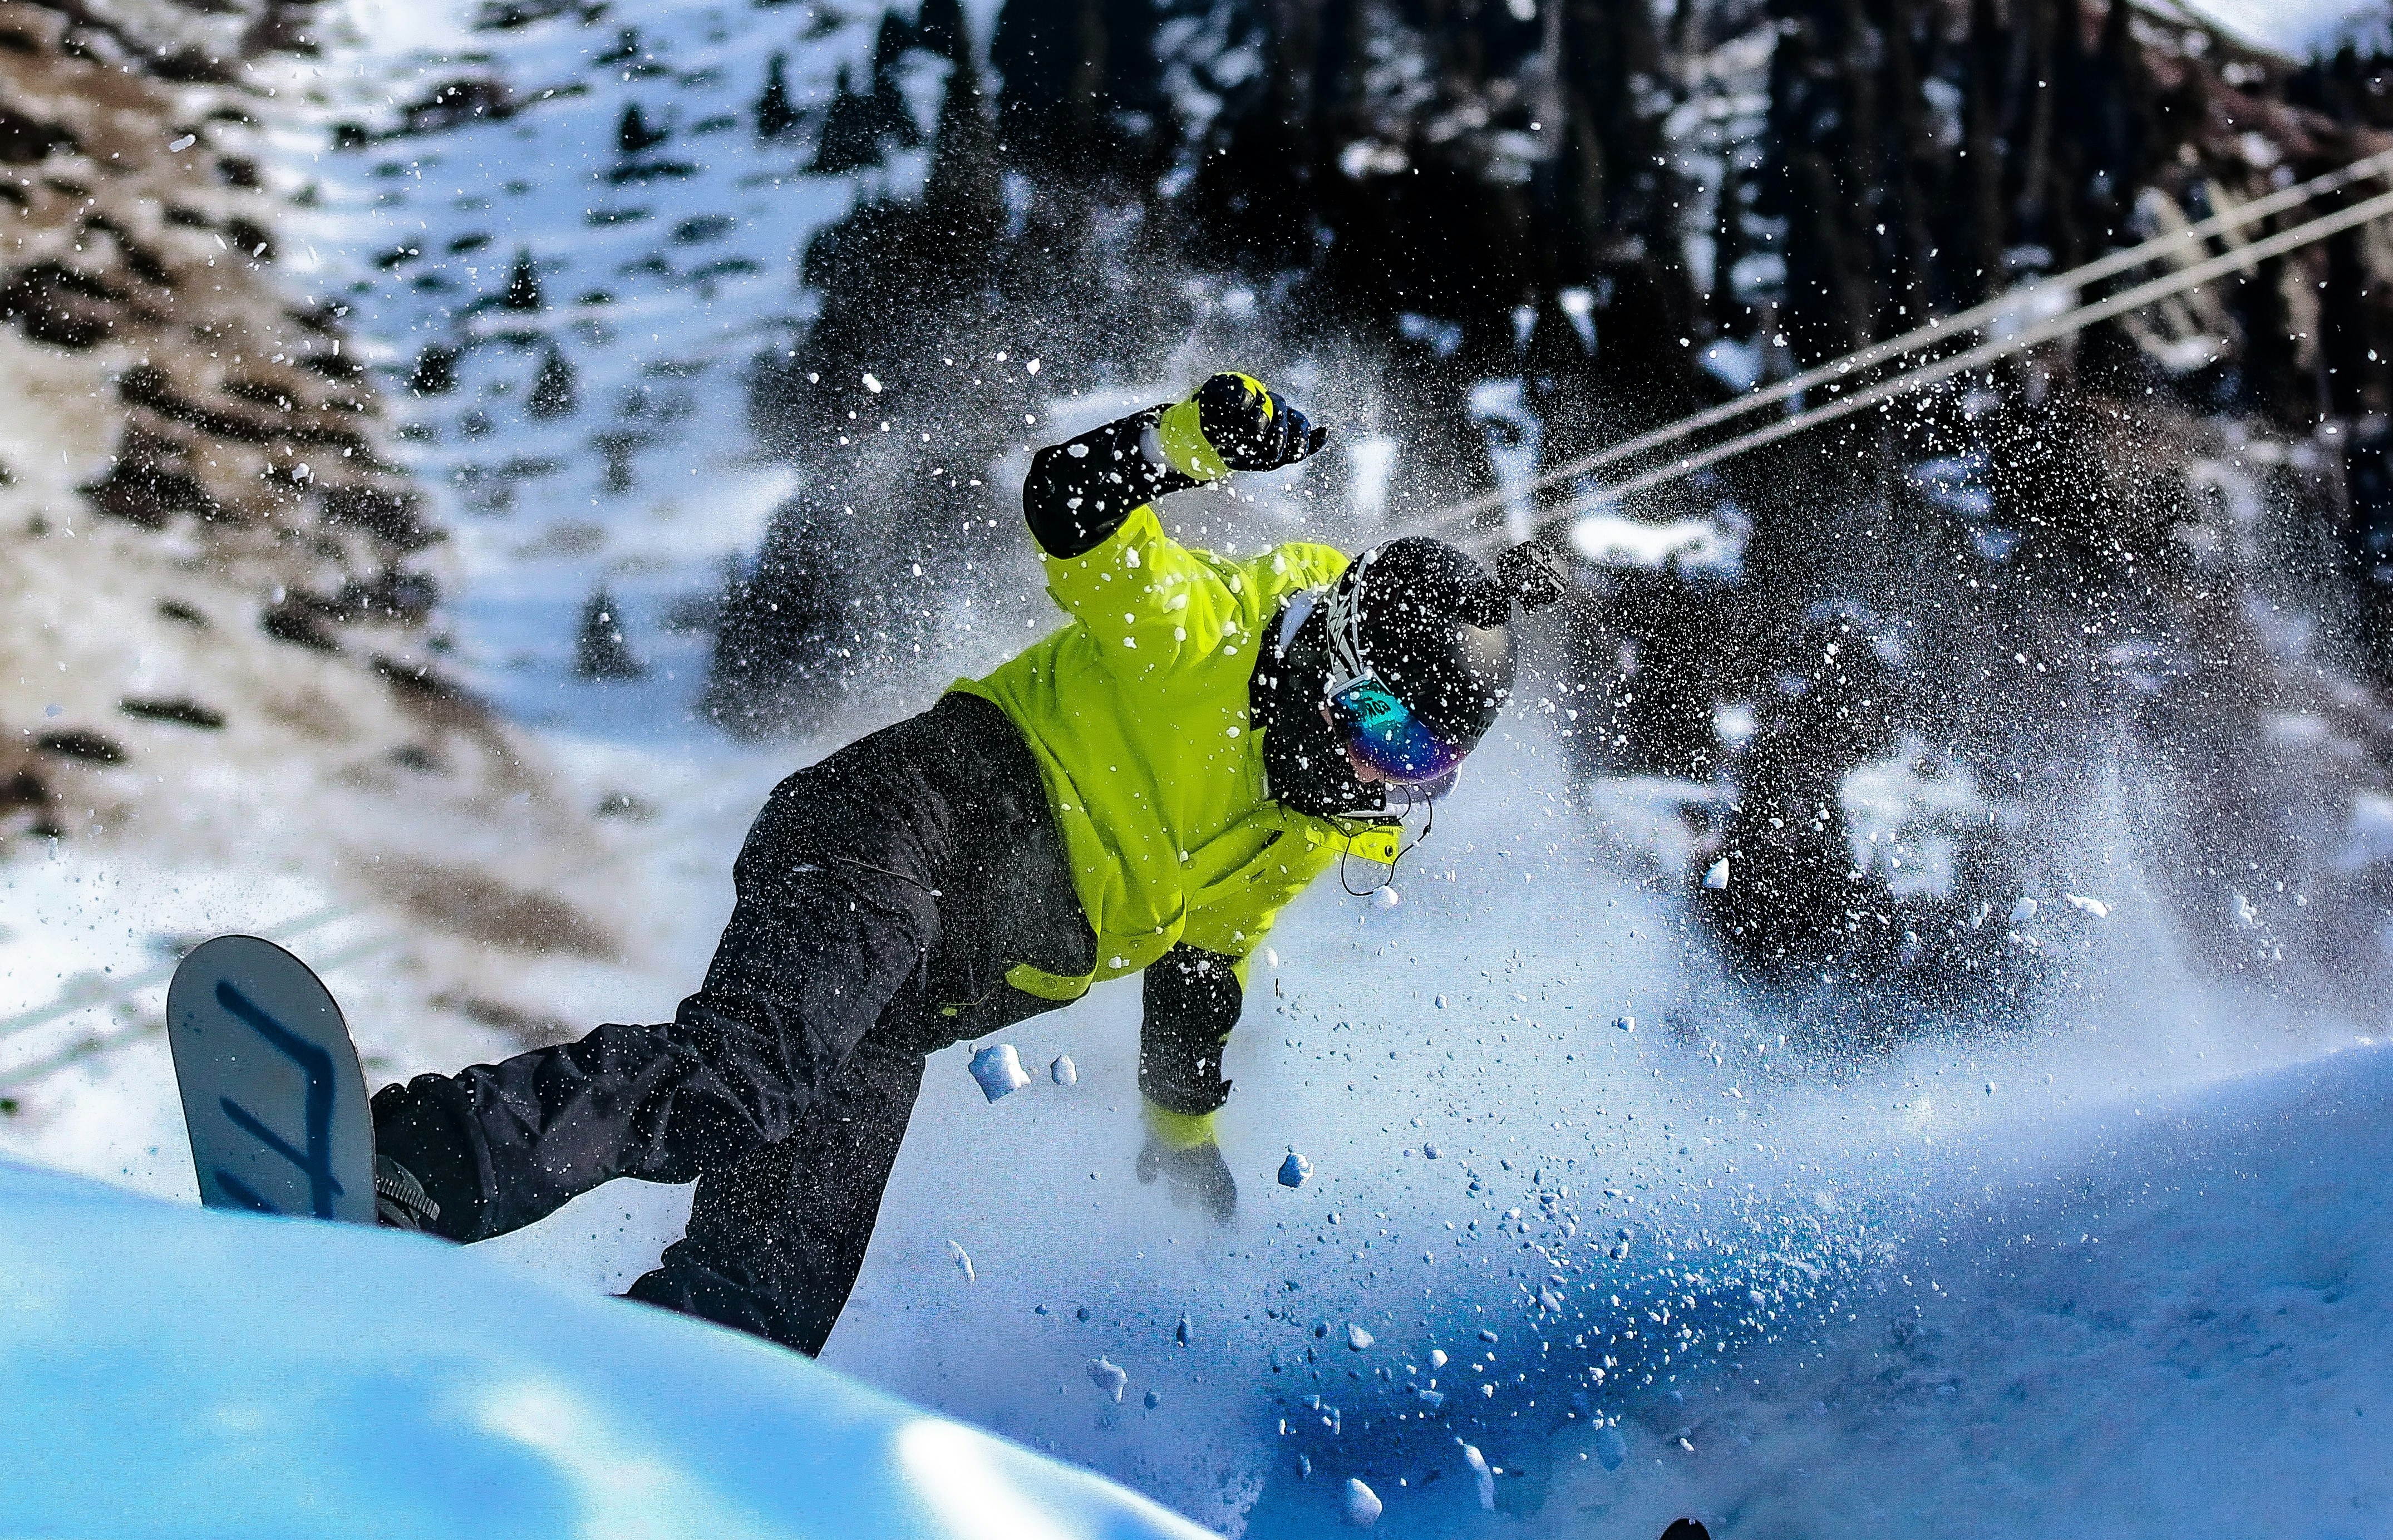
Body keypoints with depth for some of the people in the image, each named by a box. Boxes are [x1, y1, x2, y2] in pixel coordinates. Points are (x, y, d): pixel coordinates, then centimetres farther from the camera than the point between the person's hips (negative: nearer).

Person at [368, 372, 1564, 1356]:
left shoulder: (1336, 820, 20)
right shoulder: (1210, 631, -4)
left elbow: (1202, 958, 32)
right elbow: (1066, 506, -15)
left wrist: (1185, 1131, 38)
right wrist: (1191, 441, -31)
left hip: (925, 993, 8)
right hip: (910, 828, -8)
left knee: (769, 1287, -8)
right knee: (741, 1070, -35)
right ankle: (405, 1160, -41)